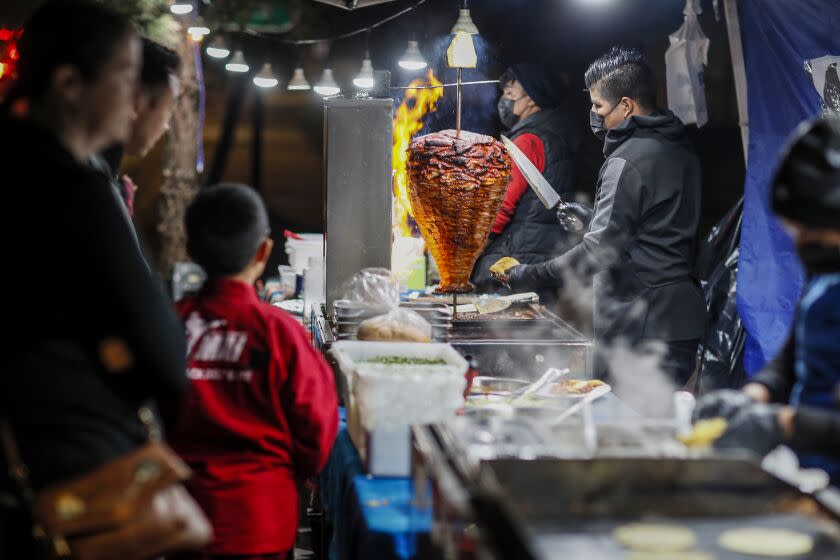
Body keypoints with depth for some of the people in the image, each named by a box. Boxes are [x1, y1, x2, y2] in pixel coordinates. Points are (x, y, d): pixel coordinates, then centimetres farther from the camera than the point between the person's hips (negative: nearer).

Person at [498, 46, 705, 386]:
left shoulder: (627, 161, -15)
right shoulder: (680, 149, 14)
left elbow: (599, 251, -20)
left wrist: (529, 276, -13)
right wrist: (587, 222, 22)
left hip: (641, 328, -9)